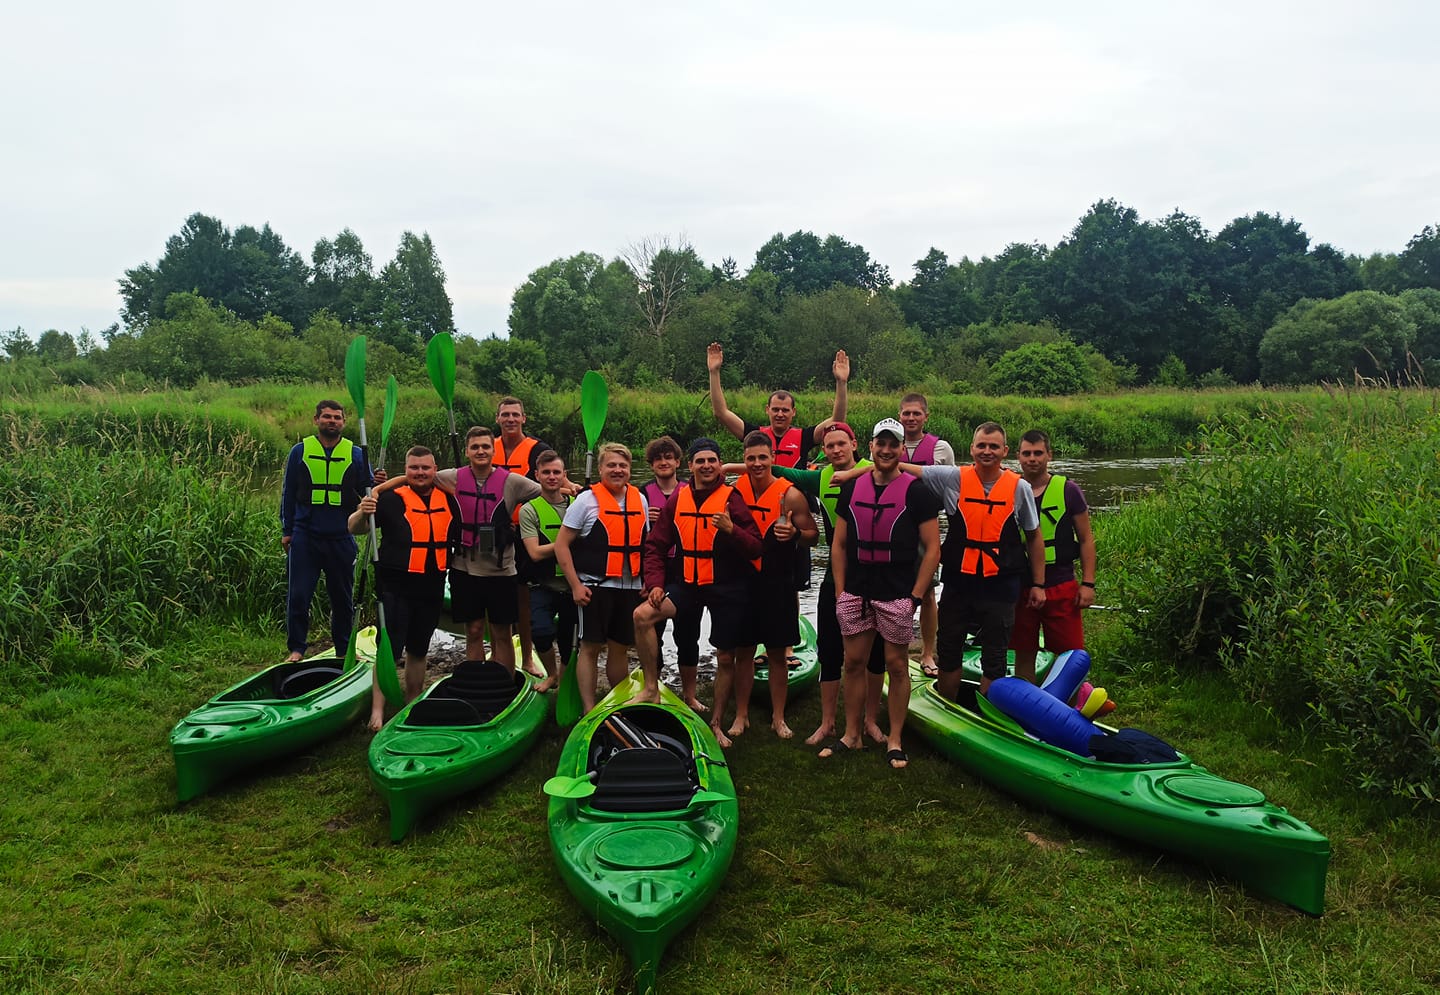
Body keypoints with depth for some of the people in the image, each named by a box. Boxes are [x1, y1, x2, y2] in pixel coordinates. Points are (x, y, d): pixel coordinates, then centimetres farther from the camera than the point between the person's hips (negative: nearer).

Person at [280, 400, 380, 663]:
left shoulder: (356, 454, 5)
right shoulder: (300, 451, 4)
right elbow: (289, 493, 9)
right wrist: (287, 530, 6)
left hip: (341, 538, 1)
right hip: (305, 536, -1)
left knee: (343, 598, 10)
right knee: (298, 596, 0)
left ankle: (344, 649, 24)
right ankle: (296, 648, 14)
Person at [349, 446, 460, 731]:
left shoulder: (447, 501, 8)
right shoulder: (391, 499, -7)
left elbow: (460, 537, 21)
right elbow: (354, 529, -12)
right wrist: (363, 512, -32)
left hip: (432, 588, 5)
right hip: (396, 587, -5)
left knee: (418, 651, 17)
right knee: (390, 650, -9)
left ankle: (413, 705, 30)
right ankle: (377, 711, -6)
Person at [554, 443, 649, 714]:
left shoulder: (639, 499, 8)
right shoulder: (587, 500, -7)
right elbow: (561, 544, -7)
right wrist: (576, 585, -11)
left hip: (630, 587, 5)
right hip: (595, 587, -4)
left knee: (620, 649, 12)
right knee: (590, 648, 0)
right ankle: (589, 710, 7)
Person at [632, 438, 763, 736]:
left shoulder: (732, 498, -6)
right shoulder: (677, 499, 4)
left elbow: (755, 549, -11)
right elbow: (655, 546, 8)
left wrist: (731, 529, -27)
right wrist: (655, 583, -3)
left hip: (727, 588, -2)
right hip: (687, 584, 3)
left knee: (725, 658, 5)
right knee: (642, 615, -19)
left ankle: (716, 722, 24)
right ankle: (652, 688, -5)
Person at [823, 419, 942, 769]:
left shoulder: (917, 492, -4)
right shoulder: (852, 488, 7)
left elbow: (932, 548, -5)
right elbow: (838, 544, 11)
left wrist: (915, 596, -10)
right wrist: (840, 592, 4)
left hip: (897, 596, -3)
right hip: (855, 594, 4)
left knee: (897, 666, 5)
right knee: (854, 662, 10)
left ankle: (894, 740, 17)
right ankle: (851, 734, 23)